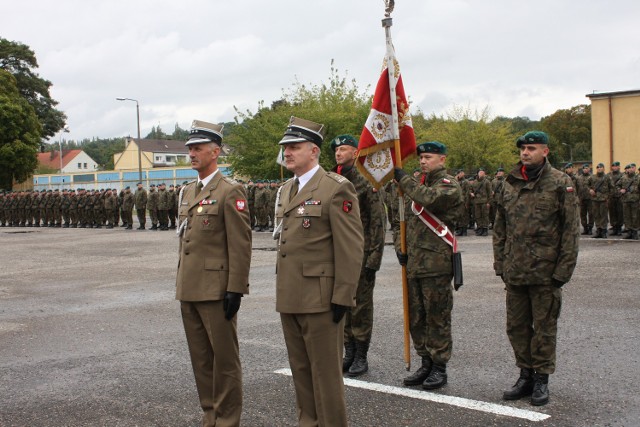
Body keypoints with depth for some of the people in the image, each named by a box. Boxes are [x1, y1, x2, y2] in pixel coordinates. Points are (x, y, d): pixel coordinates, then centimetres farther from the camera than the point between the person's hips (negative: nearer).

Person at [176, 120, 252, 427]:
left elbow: (240, 245, -13)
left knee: (225, 358, 1)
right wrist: (181, 284, 17)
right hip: (189, 290, 8)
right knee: (200, 358, 14)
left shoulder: (230, 192, -9)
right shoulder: (187, 192, 15)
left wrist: (235, 289, -17)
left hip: (216, 290, -8)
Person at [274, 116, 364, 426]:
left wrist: (342, 297, -16)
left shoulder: (337, 188, -11)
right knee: (300, 370, 15)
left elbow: (351, 248, -14)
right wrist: (283, 290, 17)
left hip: (320, 298, -8)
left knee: (325, 373, 1)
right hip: (289, 297, 8)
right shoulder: (287, 189, 14)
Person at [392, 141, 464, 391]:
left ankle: (439, 367, 9)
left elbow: (429, 198, -28)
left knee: (437, 318, 0)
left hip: (436, 264, -7)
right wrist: (399, 246, 8)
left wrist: (403, 178, -17)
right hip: (413, 263, 8)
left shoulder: (448, 185, -5)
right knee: (416, 318, 12)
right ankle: (426, 363, 23)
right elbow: (401, 219, 24)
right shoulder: (416, 186, 18)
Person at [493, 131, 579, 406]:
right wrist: (500, 264, 10)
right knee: (516, 326, 10)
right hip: (515, 272, 5)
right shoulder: (510, 184, 9)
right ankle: (526, 375, 24)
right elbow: (500, 228, 15)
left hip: (545, 272, -5)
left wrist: (563, 270, -10)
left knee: (544, 327, 5)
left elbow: (571, 231, -6)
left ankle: (542, 379, 17)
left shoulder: (560, 184, -5)